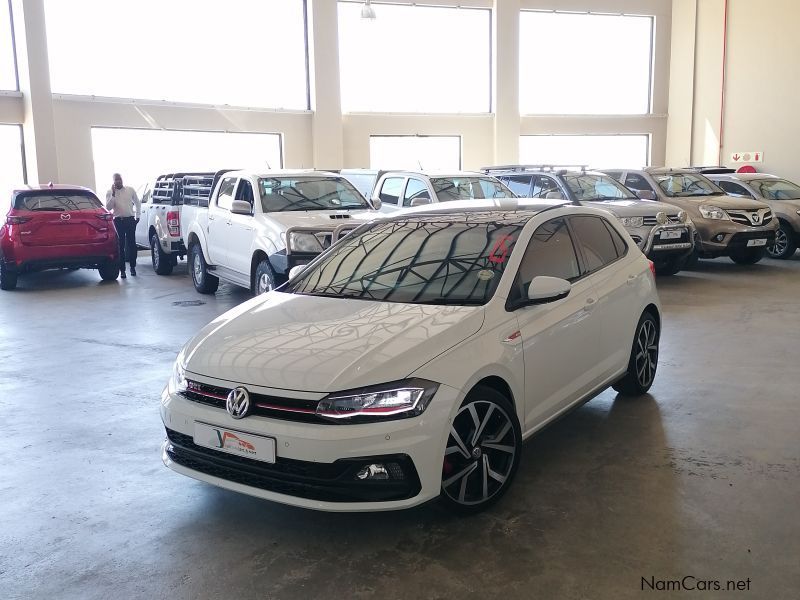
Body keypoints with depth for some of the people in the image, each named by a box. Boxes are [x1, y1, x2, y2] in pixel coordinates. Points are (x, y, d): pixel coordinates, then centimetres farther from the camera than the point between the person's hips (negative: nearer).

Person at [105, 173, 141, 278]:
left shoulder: (130, 190, 5)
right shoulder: (110, 192, 1)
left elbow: (137, 203, 15)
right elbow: (108, 207, -10)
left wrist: (137, 216, 11)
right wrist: (113, 194, -16)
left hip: (130, 219, 1)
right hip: (118, 221, -1)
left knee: (131, 244, 3)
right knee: (120, 246, 0)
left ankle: (133, 267, 16)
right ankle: (122, 269, 3)